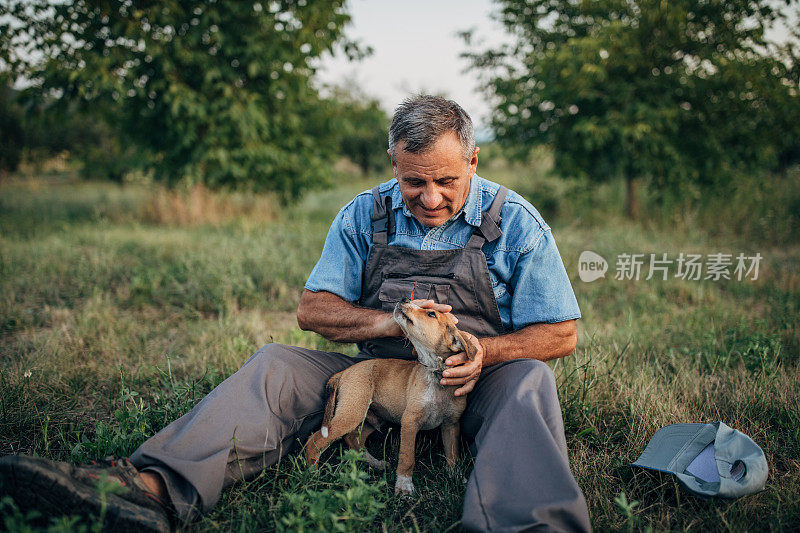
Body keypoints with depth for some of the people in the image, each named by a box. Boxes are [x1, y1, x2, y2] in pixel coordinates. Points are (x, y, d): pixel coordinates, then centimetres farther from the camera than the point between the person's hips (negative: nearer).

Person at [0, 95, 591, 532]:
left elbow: (560, 335, -4)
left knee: (529, 380, -34)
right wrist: (387, 322, -17)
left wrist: (485, 352, -23)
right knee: (275, 365, -18)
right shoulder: (365, 216, 1)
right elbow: (312, 309, 1)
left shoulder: (515, 222, -5)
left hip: (482, 383, -2)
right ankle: (153, 485, -40)